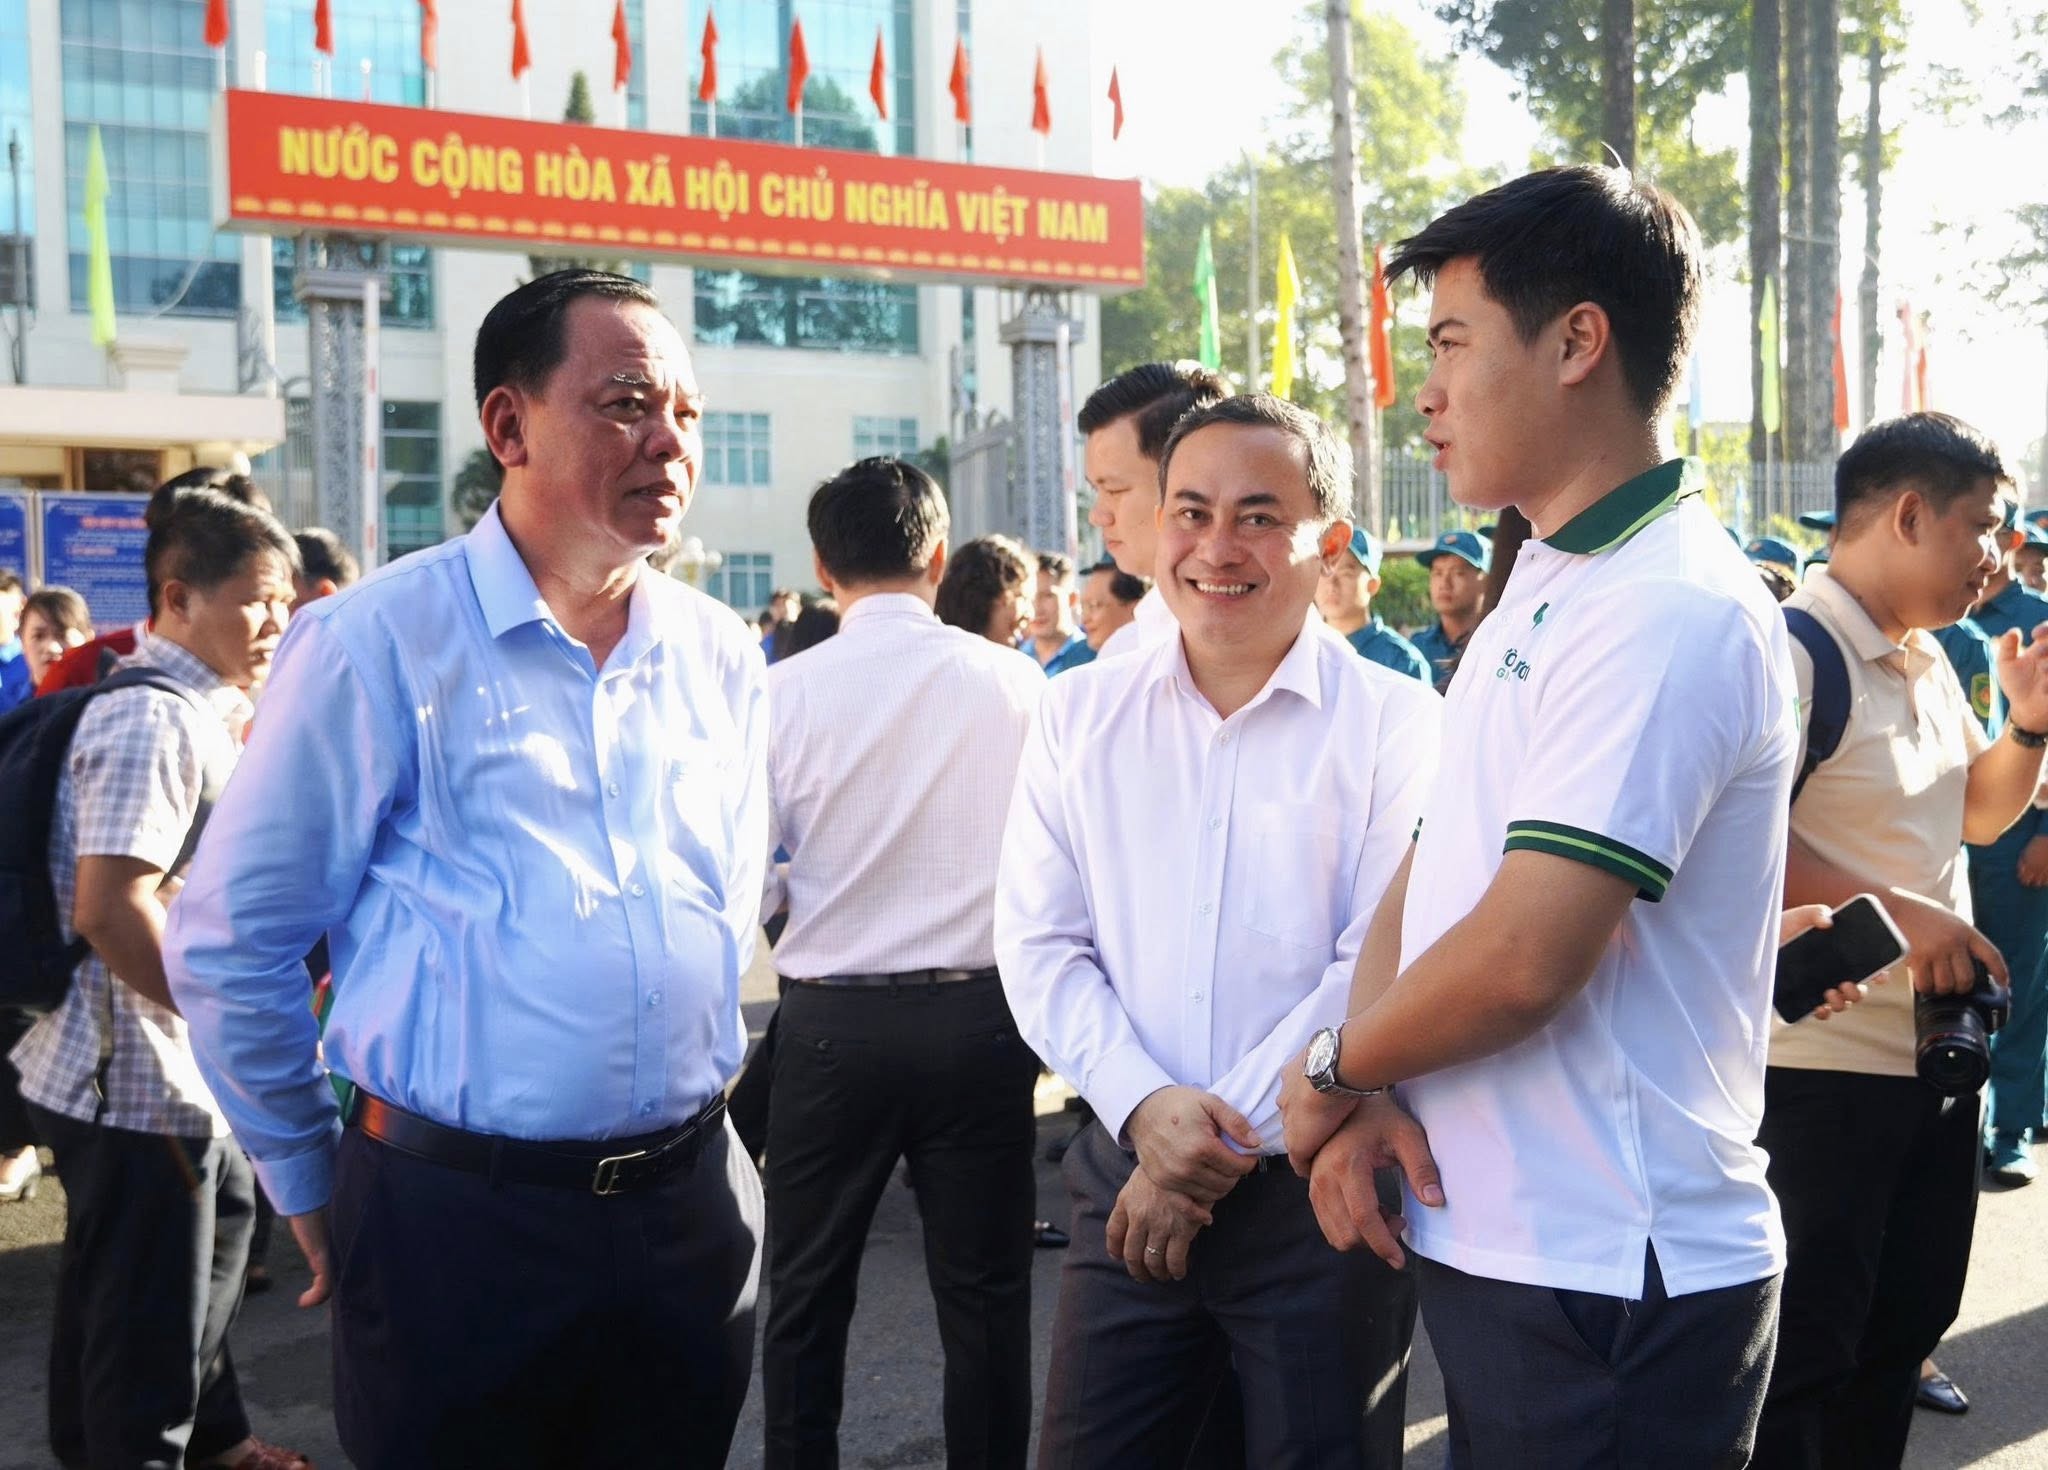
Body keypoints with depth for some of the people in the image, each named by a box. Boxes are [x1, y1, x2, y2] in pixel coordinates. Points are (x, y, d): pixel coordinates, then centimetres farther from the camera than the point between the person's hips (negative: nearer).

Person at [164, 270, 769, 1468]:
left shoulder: (721, 656, 6)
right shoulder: (380, 643, -9)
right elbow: (231, 944, -4)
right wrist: (309, 1180, 3)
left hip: (690, 1202, 5)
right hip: (456, 1219, -5)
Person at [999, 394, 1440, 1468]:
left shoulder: (1397, 725, -6)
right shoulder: (1081, 714, 5)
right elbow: (1040, 945, 3)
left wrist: (1219, 1147, -12)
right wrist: (1144, 1106, -13)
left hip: (1322, 1188, -2)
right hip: (1126, 1178, 3)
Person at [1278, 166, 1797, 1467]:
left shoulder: (1671, 615, -18)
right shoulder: (1537, 599, 13)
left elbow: (1523, 957, -25)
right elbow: (1427, 879, 10)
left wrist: (1337, 1071, -8)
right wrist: (1372, 1094, -6)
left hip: (1612, 1273, -8)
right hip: (1492, 1245, 9)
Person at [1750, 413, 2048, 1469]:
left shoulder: (1928, 659, 12)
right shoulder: (1795, 651, -17)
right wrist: (1894, 911, -29)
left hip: (1937, 1052, 9)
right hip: (1824, 1064, -9)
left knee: (1905, 1322, 19)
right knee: (1805, 1351, 1)